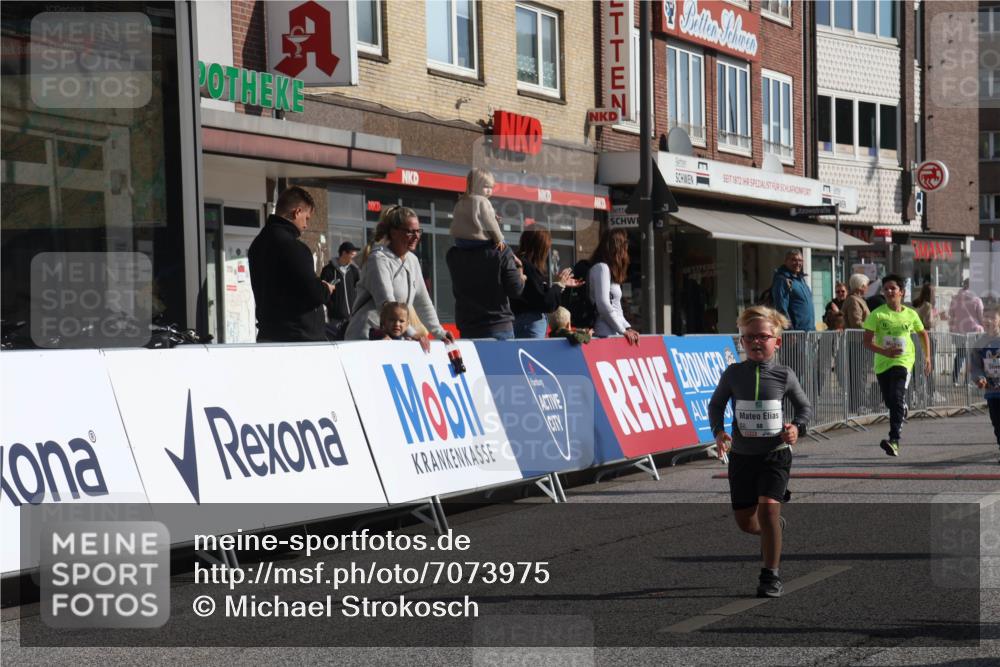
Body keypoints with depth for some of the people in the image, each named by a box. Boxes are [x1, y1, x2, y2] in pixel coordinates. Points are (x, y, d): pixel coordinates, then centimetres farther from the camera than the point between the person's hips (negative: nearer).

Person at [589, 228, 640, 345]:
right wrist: (623, 331, -10)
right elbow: (603, 305, -16)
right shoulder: (601, 268, -8)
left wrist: (628, 328, 9)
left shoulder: (609, 270, 21)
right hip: (606, 335, -9)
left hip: (614, 334, 9)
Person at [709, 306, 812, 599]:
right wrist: (719, 432, -6)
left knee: (768, 506, -21)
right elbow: (716, 405, 11)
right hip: (742, 455, 3)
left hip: (775, 454, -2)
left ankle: (771, 575, -11)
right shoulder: (733, 374, -2)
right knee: (745, 521, 6)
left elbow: (805, 407, 7)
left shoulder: (784, 375, -5)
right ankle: (775, 527, 43)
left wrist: (797, 427, -12)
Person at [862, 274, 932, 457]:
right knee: (889, 401, 13)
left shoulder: (911, 314, 2)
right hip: (883, 363, 2)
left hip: (903, 361, -2)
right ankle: (903, 410, 51)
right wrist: (884, 352, -21)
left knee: (897, 398, -21)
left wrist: (927, 356, 13)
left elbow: (923, 334, 19)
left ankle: (894, 440, -27)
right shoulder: (877, 314, -4)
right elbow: (867, 341, -6)